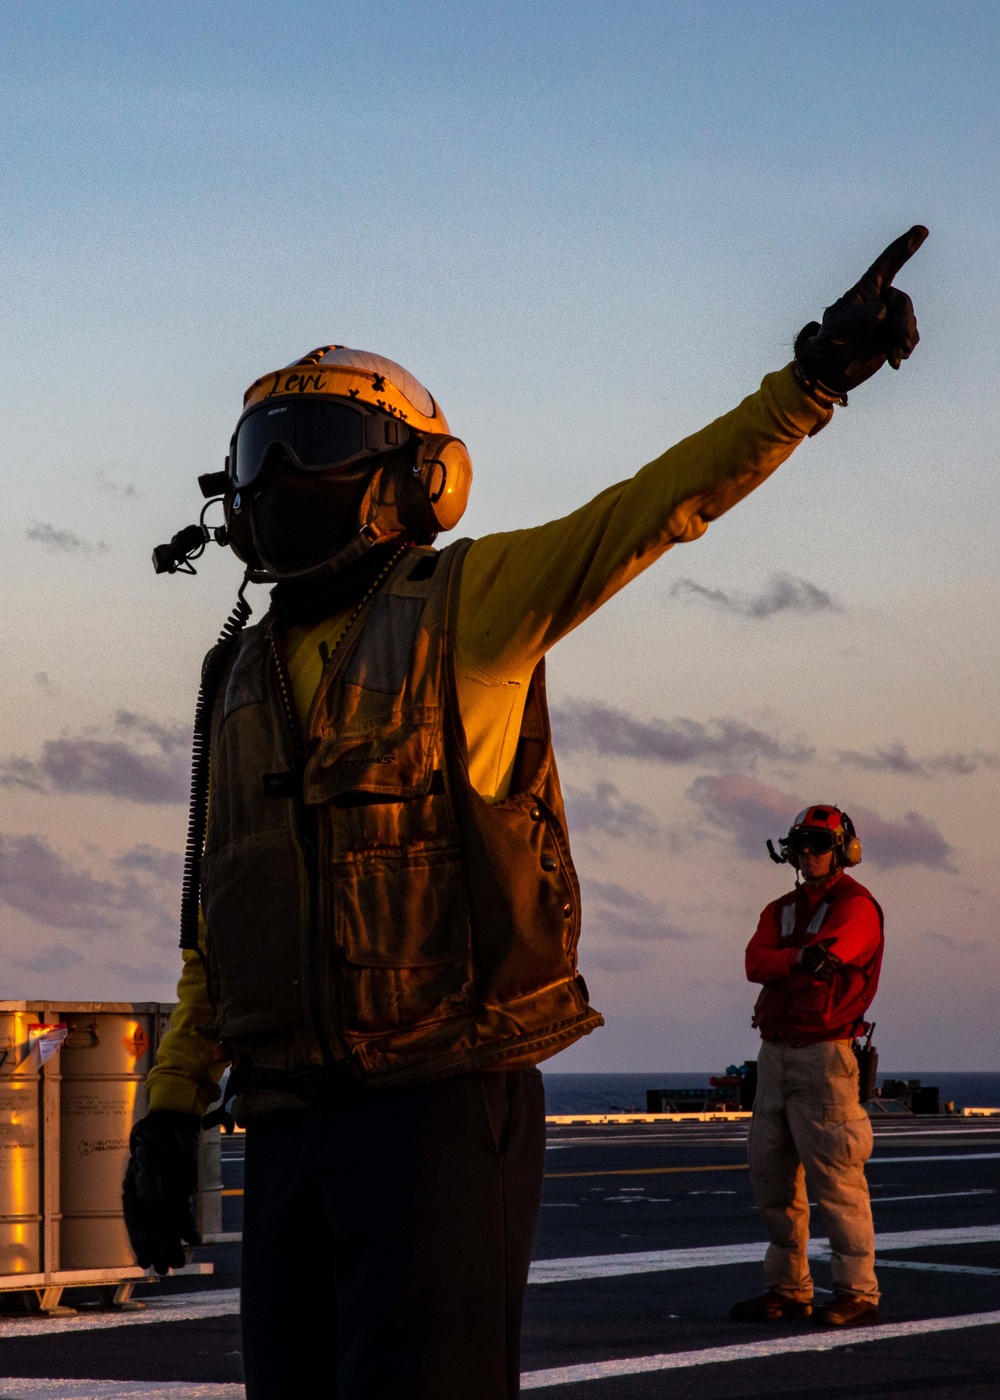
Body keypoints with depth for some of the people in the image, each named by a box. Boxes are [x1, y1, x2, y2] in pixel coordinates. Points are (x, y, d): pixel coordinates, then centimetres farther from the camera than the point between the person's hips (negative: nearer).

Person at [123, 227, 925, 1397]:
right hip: (291, 1122, 6)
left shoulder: (463, 606, 1)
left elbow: (652, 508, -10)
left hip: (447, 1104, -6)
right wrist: (169, 1109, 14)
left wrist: (812, 378, -22)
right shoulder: (243, 681, 18)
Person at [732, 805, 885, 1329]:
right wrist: (801, 959, -19)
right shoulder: (781, 910, 17)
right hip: (774, 1053, 8)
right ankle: (788, 1288, 16)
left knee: (834, 1176, -11)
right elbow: (756, 964, -3)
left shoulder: (856, 907, -4)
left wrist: (778, 969, -12)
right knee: (771, 1173, 8)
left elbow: (828, 952, -23)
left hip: (823, 1054, -8)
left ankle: (858, 1291, -7)